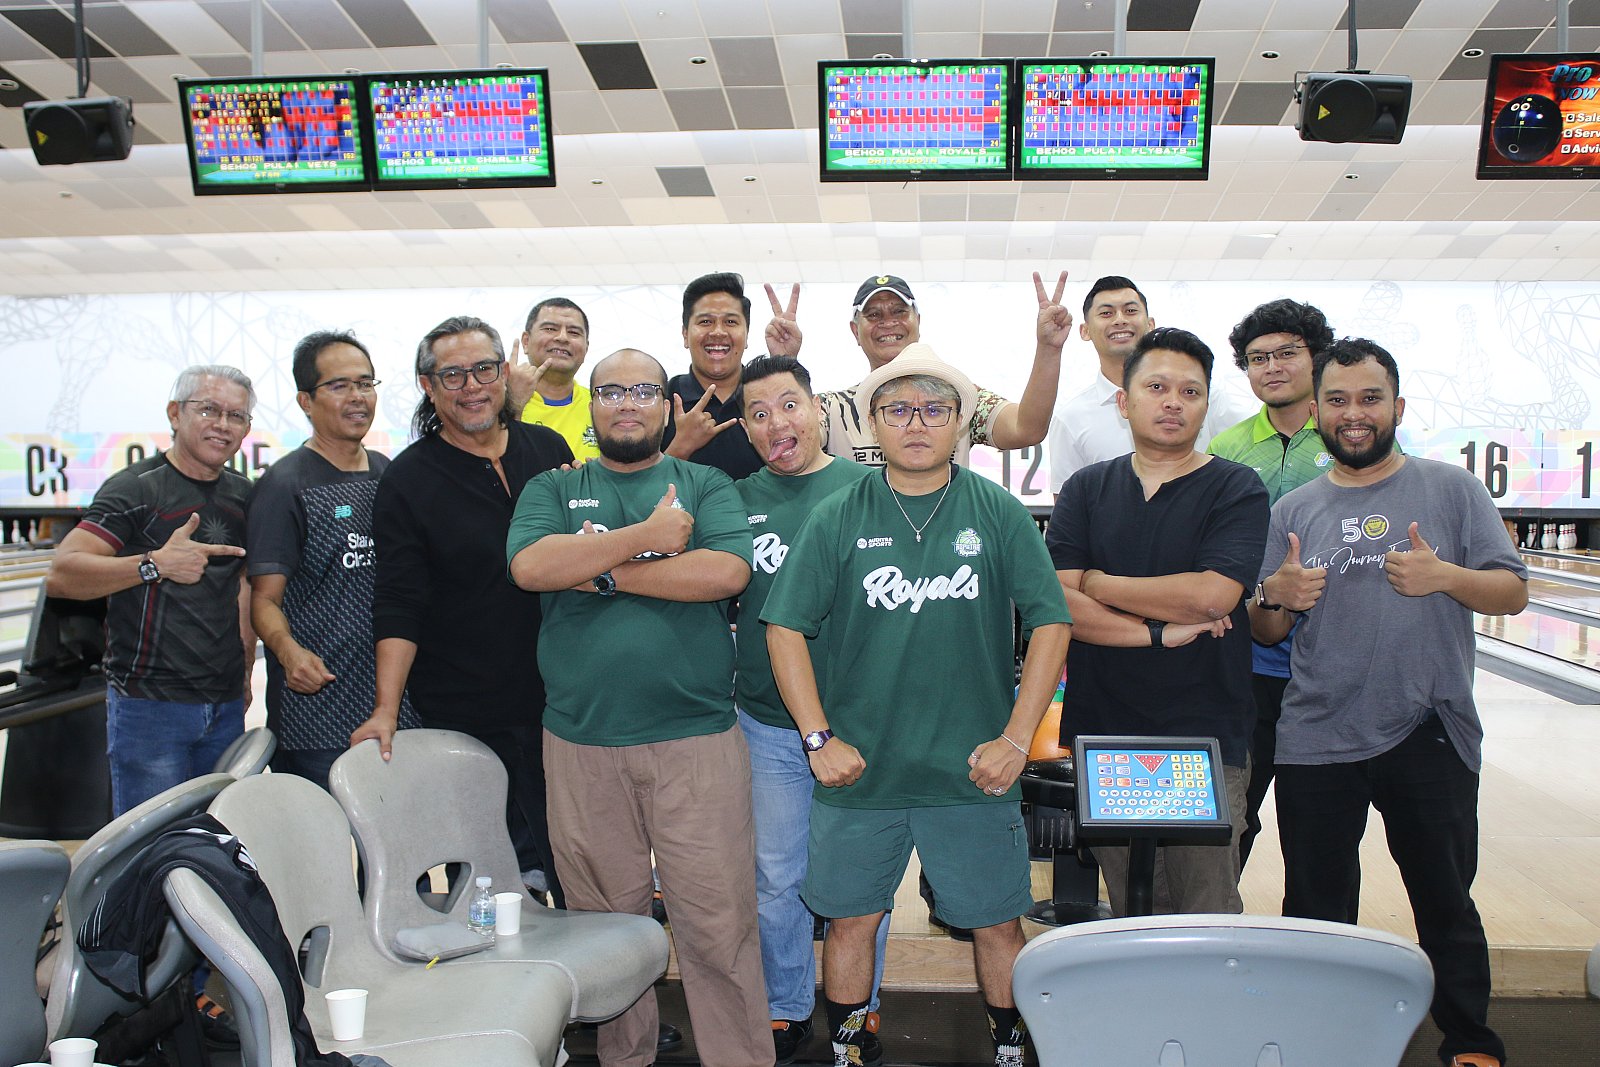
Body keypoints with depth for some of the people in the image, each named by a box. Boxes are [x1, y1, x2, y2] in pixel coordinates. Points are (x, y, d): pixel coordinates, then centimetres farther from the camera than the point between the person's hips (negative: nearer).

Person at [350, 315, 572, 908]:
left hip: (560, 699, 4)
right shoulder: (408, 480, -4)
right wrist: (386, 709, -14)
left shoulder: (548, 448, 6)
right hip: (466, 717, -3)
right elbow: (398, 605, -8)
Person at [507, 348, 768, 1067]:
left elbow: (727, 571, -11)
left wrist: (602, 571, -9)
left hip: (697, 739, -1)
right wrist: (647, 536, -11)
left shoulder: (705, 485, 8)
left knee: (719, 926, 1)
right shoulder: (552, 490, 12)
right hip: (581, 743, 2)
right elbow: (531, 566, -9)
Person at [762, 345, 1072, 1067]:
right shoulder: (838, 518, -1)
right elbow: (785, 628, -1)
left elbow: (1051, 623, -1)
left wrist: (1016, 738, -7)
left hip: (972, 773, 0)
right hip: (857, 769, 1)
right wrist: (819, 738, -7)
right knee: (851, 919, 13)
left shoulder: (999, 513, -1)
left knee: (996, 923, 12)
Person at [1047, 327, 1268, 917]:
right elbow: (1059, 603, -4)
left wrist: (1096, 582, -5)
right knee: (1129, 920, 12)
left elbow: (1212, 595, -16)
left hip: (1205, 737, -2)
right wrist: (1160, 631, -13)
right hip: (1103, 733, 3)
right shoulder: (1087, 488, 8)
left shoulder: (1236, 489, 0)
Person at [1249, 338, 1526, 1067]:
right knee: (1315, 913, 11)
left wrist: (1445, 576, -21)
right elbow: (1265, 631, 9)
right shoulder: (1293, 511, 7)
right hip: (1316, 744, 2)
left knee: (1446, 905, 12)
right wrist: (1274, 595, -14)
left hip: (1429, 739, -1)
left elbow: (1513, 593, -2)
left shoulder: (1451, 489, 2)